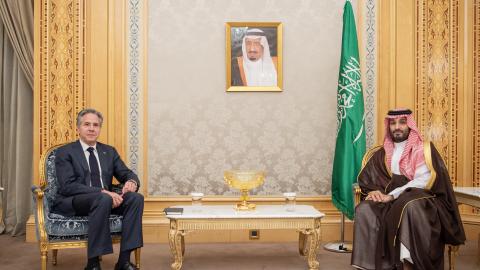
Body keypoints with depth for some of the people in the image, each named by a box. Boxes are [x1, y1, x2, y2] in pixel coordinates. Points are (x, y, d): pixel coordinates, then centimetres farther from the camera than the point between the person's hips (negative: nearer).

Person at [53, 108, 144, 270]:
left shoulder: (109, 151, 16)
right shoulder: (65, 152, 0)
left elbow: (127, 174, 10)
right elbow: (68, 186, -14)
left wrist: (132, 182, -17)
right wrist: (102, 192, -26)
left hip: (104, 200, 5)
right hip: (72, 203, -5)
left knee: (136, 198, -23)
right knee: (103, 199, -37)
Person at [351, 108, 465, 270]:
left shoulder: (423, 149, 2)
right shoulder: (381, 153, 16)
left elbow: (424, 181, -11)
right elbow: (366, 178, 12)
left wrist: (392, 195, -18)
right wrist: (373, 191, -12)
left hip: (419, 198, -4)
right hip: (390, 201, 4)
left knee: (410, 207, -39)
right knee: (364, 209, -26)